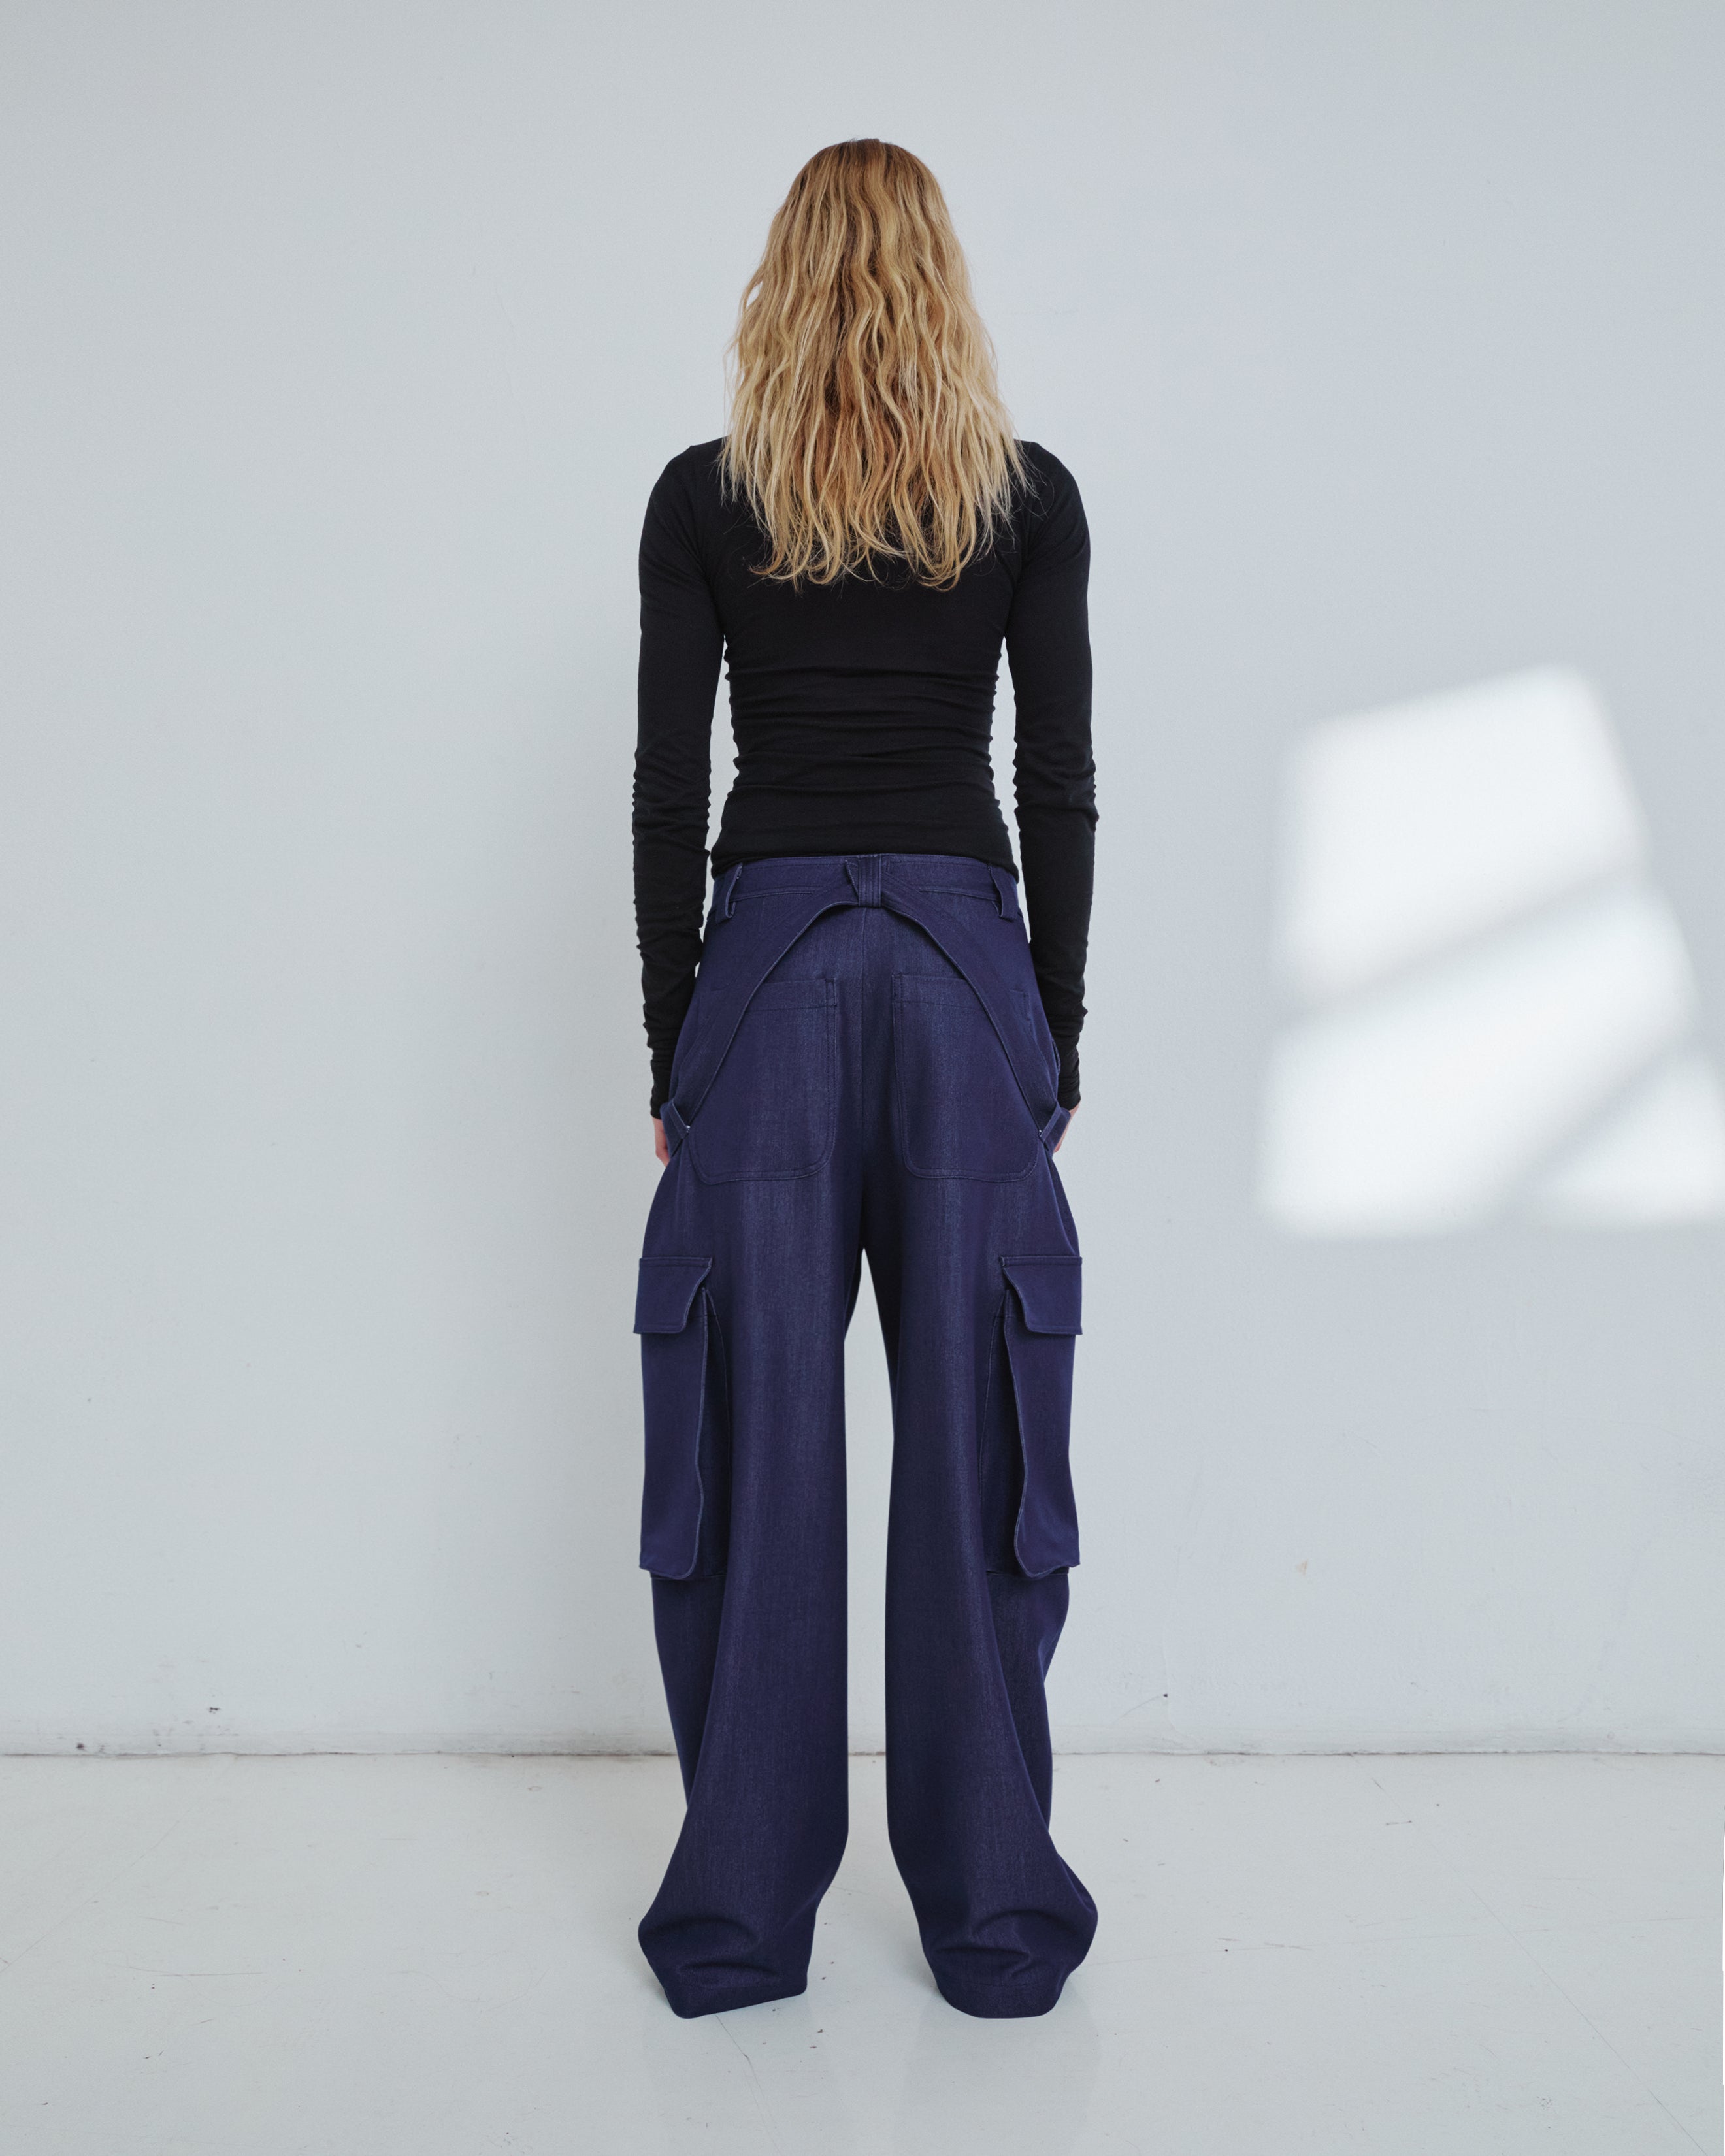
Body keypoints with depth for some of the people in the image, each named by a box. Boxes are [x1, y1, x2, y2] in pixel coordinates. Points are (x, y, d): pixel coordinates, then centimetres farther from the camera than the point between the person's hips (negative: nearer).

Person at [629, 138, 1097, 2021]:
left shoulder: (702, 497, 3)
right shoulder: (1029, 494, 5)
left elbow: (666, 788, 0)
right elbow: (1060, 786, 2)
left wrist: (671, 1046, 7)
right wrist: (1057, 1033, 9)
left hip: (768, 962, 0)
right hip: (965, 961, 1)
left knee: (755, 1432, 5)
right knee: (974, 1427, 6)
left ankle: (741, 1914, 18)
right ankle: (994, 1915, 17)